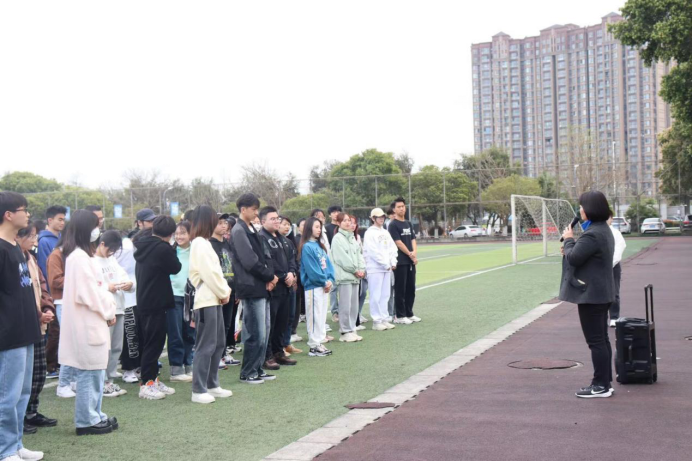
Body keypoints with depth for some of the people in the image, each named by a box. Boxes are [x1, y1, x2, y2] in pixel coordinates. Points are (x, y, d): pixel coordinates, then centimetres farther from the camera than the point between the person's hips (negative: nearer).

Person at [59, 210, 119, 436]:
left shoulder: (79, 255, 14)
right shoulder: (80, 257, -18)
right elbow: (90, 294, -20)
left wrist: (107, 309, 6)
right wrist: (109, 312, -8)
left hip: (91, 323, 10)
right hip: (87, 324, -10)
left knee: (95, 372, 16)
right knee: (89, 373, -2)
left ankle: (94, 416, 24)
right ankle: (87, 421, 6)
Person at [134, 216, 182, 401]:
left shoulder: (143, 246, 8)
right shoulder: (163, 248, -17)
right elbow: (175, 268, -6)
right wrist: (171, 248, 7)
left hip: (143, 301, 9)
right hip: (155, 304, -9)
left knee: (149, 342, 15)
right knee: (154, 343, -2)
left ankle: (153, 380, 23)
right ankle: (146, 384, 1)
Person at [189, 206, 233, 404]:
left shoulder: (203, 242, 16)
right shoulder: (200, 243, -14)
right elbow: (210, 273, -18)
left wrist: (225, 290, 4)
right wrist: (224, 293, -7)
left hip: (214, 299, 10)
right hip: (206, 300, -10)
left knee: (219, 343, 14)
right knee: (206, 346, -6)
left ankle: (212, 384, 22)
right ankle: (198, 390, 0)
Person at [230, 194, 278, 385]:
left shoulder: (252, 230, 17)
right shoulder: (239, 231, -11)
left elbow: (265, 255, 13)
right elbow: (250, 262, -17)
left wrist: (270, 277, -4)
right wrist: (269, 277, -7)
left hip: (263, 287, 9)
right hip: (252, 288, -9)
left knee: (264, 331, 12)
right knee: (256, 333, -5)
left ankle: (257, 369, 21)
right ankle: (248, 373, 5)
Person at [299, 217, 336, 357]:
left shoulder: (320, 246, 13)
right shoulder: (307, 247, -12)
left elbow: (328, 264, 9)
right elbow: (311, 269, -17)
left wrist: (330, 280, -6)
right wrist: (324, 282, -11)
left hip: (324, 286, 8)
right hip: (313, 286, -8)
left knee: (322, 316, 12)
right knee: (315, 316, -3)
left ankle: (319, 343, 20)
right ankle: (314, 346, 3)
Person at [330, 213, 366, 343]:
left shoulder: (352, 238, 17)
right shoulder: (337, 238, -7)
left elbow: (359, 254, 14)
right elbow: (342, 258, -13)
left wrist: (362, 269, -1)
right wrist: (355, 270, -10)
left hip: (355, 276, 7)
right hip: (344, 276, -7)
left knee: (354, 305, 9)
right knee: (345, 306, -5)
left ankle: (352, 330, 16)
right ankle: (345, 332, 2)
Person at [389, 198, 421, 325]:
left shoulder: (409, 224, 16)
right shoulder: (393, 225, -7)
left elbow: (413, 239, 10)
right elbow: (398, 243, -12)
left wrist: (414, 253, -8)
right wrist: (410, 254, -10)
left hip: (411, 261, 7)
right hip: (400, 262, -7)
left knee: (411, 289, 11)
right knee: (400, 290, -3)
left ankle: (409, 314, 20)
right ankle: (400, 316, 3)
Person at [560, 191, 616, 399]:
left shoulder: (592, 235, -21)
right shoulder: (604, 230, 13)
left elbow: (573, 258, -19)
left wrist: (568, 240, -3)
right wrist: (571, 247, 7)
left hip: (591, 294, -11)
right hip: (602, 293, 11)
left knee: (596, 341, -4)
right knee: (602, 339, 15)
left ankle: (601, 386, 1)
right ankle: (606, 382, 22)